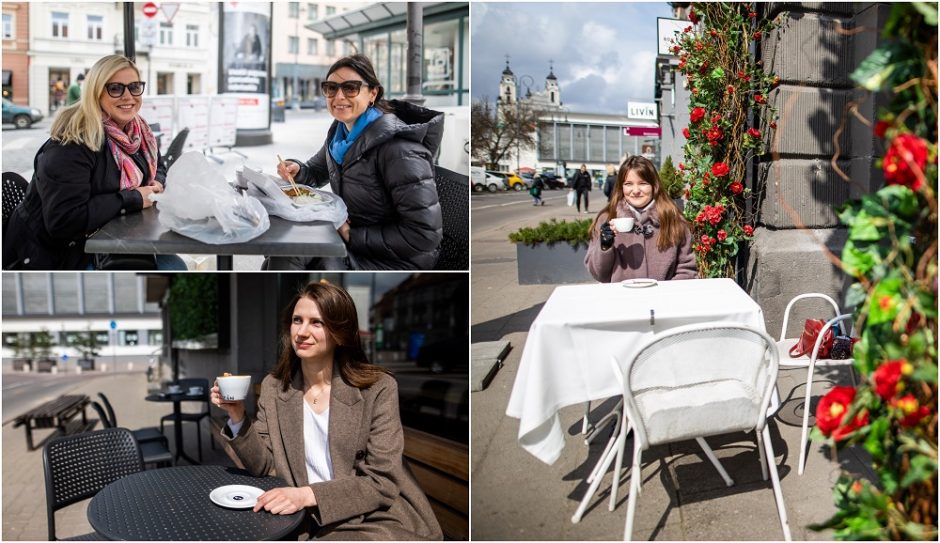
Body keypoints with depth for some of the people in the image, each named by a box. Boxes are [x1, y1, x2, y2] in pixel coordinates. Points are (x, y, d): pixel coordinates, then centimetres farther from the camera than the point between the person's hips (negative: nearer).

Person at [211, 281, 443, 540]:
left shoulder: (378, 388, -11)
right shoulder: (273, 387, 3)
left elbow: (382, 482, -13)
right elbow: (262, 465, 2)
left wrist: (309, 495, -25)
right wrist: (238, 417, -13)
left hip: (380, 520, -4)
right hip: (315, 525, 4)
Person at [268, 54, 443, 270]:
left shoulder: (397, 147, -24)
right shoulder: (341, 131, 2)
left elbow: (425, 234, -27)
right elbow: (317, 173, 21)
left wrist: (354, 236, -20)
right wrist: (297, 170, -3)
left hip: (393, 259, -7)